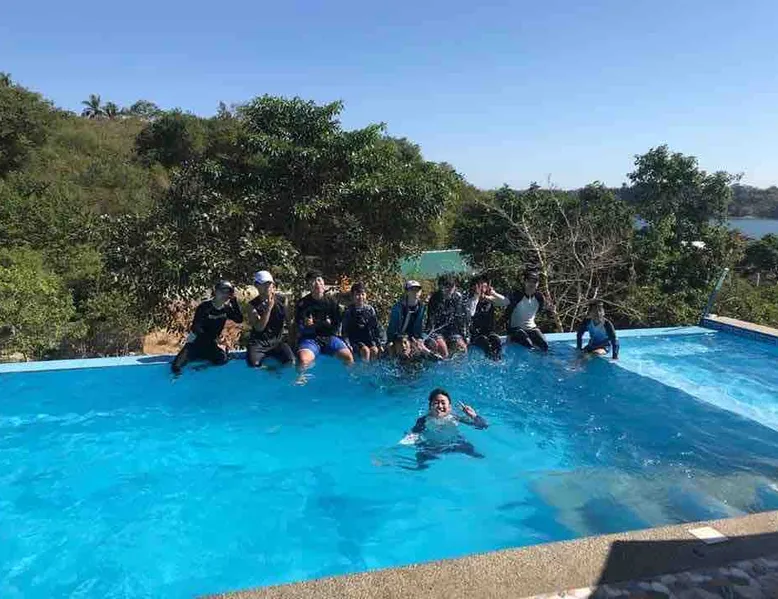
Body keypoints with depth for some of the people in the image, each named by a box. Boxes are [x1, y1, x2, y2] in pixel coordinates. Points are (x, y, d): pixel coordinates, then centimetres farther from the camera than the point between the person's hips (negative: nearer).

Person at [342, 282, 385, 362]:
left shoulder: (370, 309, 4)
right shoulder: (349, 312, -1)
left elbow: (377, 326, 5)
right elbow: (345, 331, -1)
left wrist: (380, 343, -3)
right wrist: (348, 345, -14)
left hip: (370, 339, 2)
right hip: (356, 340, -2)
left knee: (375, 350, -26)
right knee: (365, 350, -29)